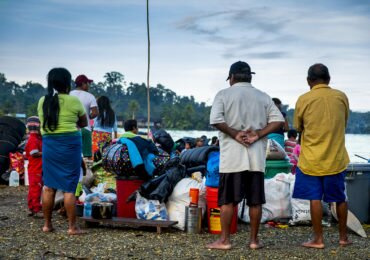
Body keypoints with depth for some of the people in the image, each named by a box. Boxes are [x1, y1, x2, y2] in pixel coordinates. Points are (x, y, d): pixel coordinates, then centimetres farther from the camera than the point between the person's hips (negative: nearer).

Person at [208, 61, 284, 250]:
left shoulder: (224, 94, 1)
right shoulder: (263, 97, 11)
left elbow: (215, 120, -14)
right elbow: (278, 121, 0)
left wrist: (235, 134, -8)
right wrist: (257, 134, -5)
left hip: (232, 156, -3)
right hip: (256, 157, 3)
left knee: (227, 200, 4)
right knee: (255, 200, 8)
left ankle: (224, 240, 7)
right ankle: (254, 240, 13)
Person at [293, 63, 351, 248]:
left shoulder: (304, 99, -8)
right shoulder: (341, 97, -1)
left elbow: (298, 127, 3)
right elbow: (344, 123, 11)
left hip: (311, 158, -2)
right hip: (336, 158, 2)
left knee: (315, 198, 3)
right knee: (340, 198, 14)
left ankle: (318, 239, 6)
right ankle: (343, 237, 24)